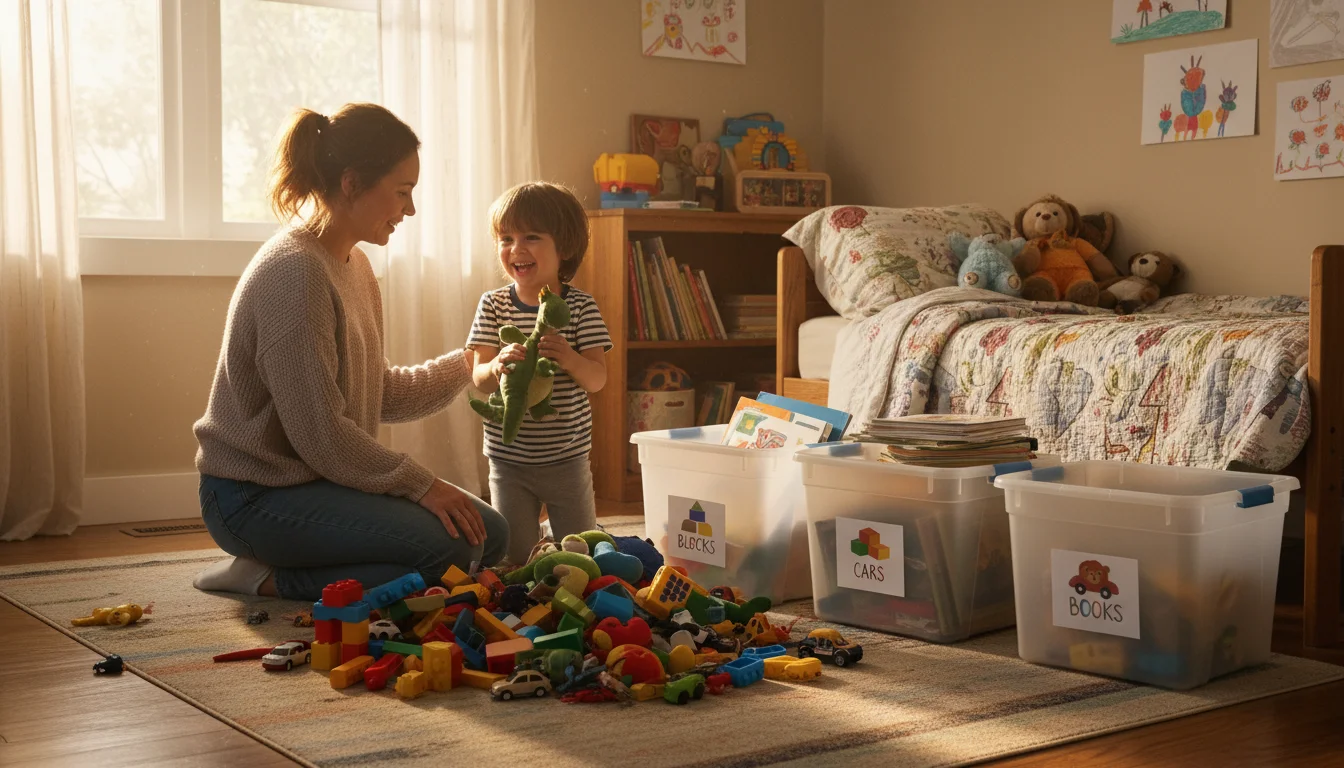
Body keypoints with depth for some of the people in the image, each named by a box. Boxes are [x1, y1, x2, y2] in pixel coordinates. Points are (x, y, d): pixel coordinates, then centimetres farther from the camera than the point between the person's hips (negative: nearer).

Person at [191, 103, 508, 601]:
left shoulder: (355, 265, 11)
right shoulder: (294, 271, -20)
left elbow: (380, 395, 13)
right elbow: (320, 433, -23)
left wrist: (466, 366, 8)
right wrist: (420, 484, -18)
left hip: (320, 479, 10)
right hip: (257, 497, -10)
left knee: (489, 535, 4)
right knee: (448, 547, -24)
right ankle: (270, 580, -8)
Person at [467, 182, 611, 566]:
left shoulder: (581, 307, -6)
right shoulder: (493, 305, -3)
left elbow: (597, 379, -10)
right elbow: (478, 379, -7)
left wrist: (571, 360, -31)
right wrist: (497, 367, -30)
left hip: (567, 457, -1)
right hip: (508, 458, 1)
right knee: (516, 558, 6)